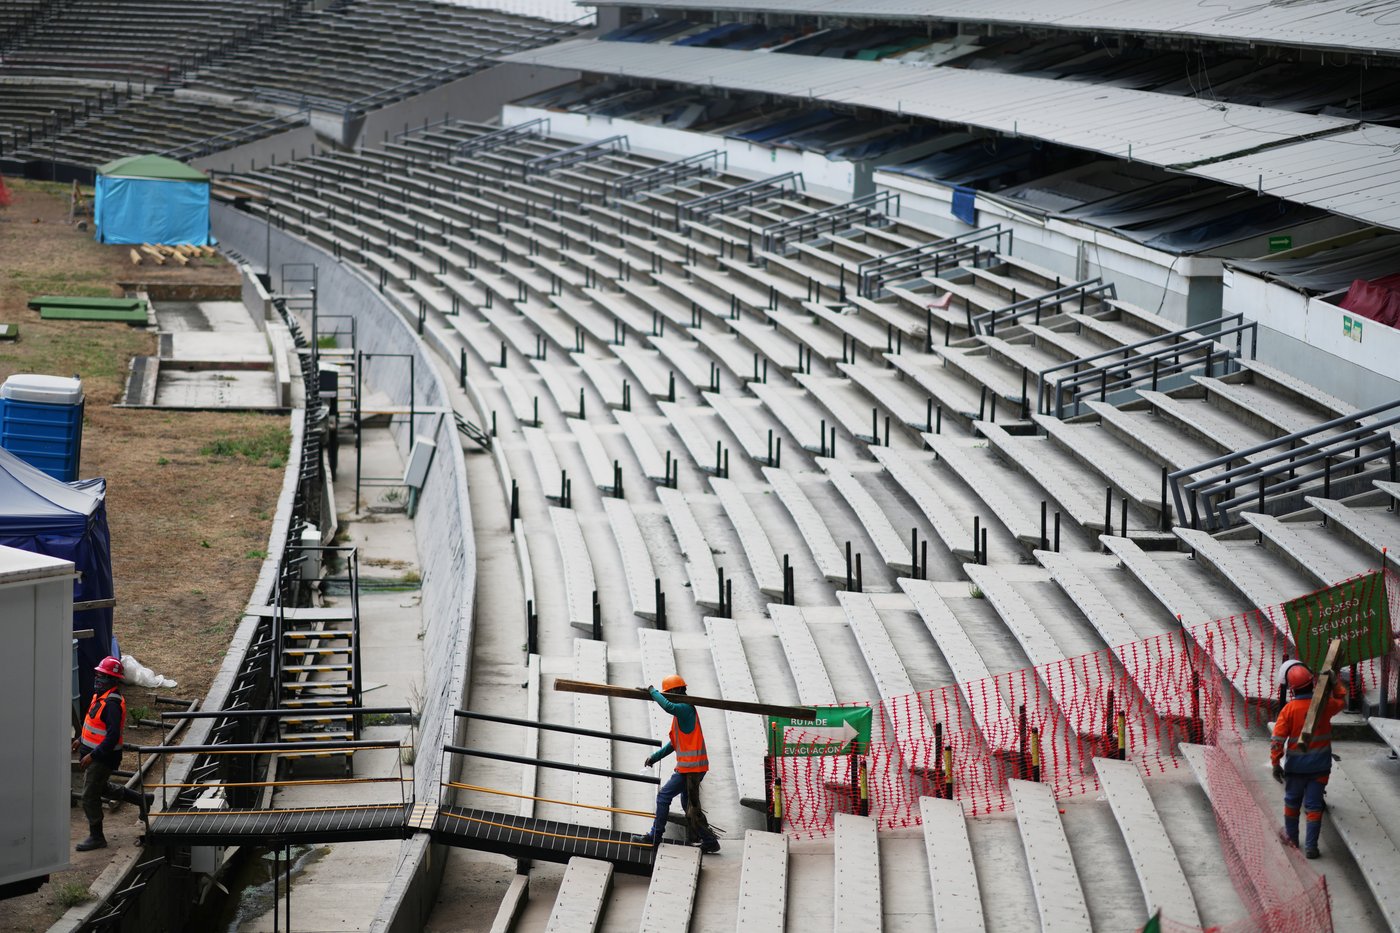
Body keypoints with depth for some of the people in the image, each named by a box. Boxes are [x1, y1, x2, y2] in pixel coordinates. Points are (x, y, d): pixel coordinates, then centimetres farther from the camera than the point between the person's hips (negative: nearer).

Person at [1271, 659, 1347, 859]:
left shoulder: (1289, 709, -16)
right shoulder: (1325, 705, -10)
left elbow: (1278, 739, -15)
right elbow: (1341, 701, 15)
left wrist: (1276, 763, -8)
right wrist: (1335, 680, 18)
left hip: (1296, 766, -1)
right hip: (1319, 766, 1)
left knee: (1292, 801, 19)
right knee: (1313, 805, 4)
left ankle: (1291, 837, 35)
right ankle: (1310, 846, 1)